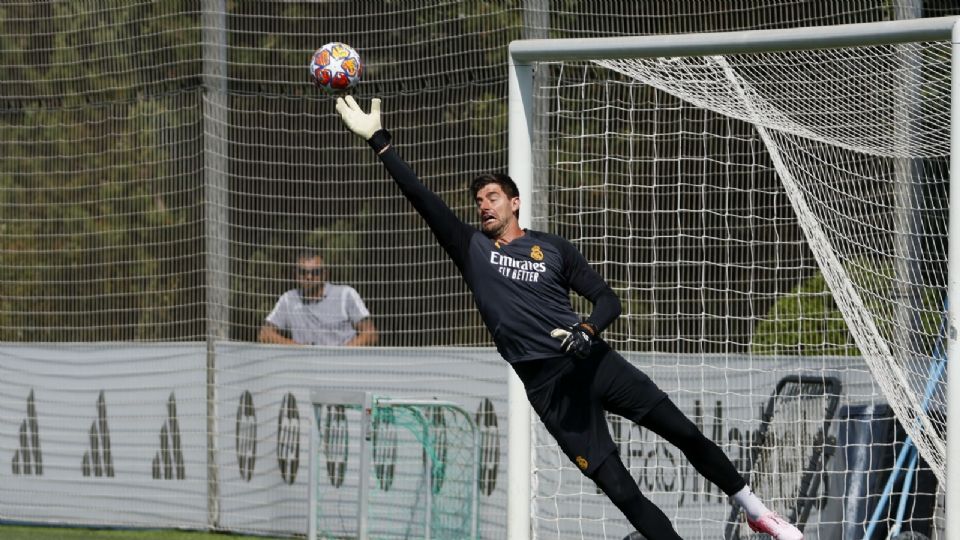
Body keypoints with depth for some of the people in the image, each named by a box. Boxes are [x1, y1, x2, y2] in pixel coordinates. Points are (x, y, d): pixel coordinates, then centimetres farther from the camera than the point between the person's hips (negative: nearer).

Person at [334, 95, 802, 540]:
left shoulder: (553, 249, 10)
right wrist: (378, 140, -5)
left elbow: (608, 300, 7)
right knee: (618, 487, -7)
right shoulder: (472, 249, 10)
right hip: (545, 384, 0)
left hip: (590, 361, 0)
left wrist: (588, 330, -16)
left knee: (683, 431, -4)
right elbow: (422, 198, 2)